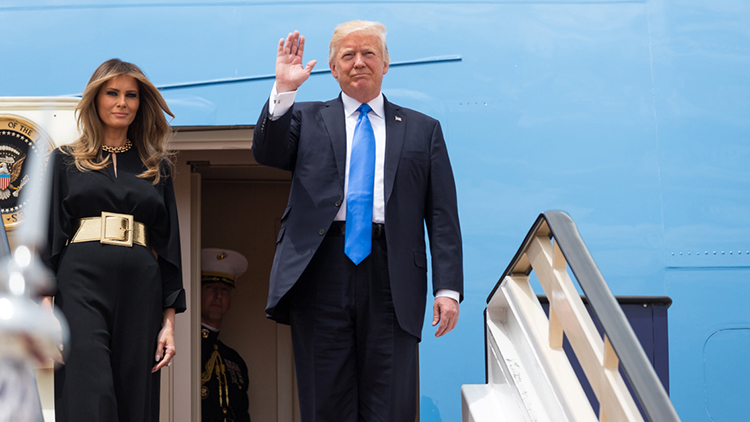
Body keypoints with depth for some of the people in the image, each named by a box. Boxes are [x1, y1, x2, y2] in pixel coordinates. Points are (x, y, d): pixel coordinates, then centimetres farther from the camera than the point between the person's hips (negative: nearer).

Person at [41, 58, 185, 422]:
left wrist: (169, 319, 5)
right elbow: (47, 233, 7)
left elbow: (169, 244, 15)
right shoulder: (66, 161, 13)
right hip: (81, 285, -2)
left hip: (140, 292, 2)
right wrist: (44, 305, -7)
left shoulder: (156, 168, 18)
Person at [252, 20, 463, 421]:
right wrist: (283, 90, -14)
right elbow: (267, 152, -2)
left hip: (391, 278, 0)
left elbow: (442, 216, 8)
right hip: (320, 271, 0)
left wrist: (448, 287, -2)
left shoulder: (423, 130, 15)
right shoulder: (306, 119, 17)